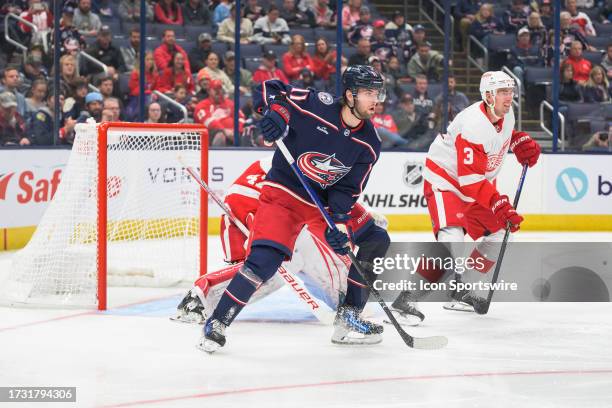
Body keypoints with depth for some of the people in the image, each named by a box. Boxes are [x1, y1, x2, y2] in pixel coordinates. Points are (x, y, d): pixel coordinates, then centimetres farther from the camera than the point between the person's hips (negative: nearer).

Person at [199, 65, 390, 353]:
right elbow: (269, 89, -10)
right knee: (265, 258, -24)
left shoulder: (369, 145, -5)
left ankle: (348, 318, 9)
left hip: (327, 200, 6)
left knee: (376, 240, 1)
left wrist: (339, 222, -19)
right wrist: (276, 111, -31)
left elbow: (348, 189, -4)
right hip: (284, 191, -6)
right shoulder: (318, 104, -19)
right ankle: (218, 322, -13)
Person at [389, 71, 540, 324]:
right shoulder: (474, 125, -31)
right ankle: (406, 299, -28)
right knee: (451, 239, -27)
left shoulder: (506, 113, -4)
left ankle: (460, 292, 20)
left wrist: (522, 142, 2)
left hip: (478, 182, 10)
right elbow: (471, 180, -33)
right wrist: (500, 206, -36)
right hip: (444, 178, -10)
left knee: (498, 236, 11)